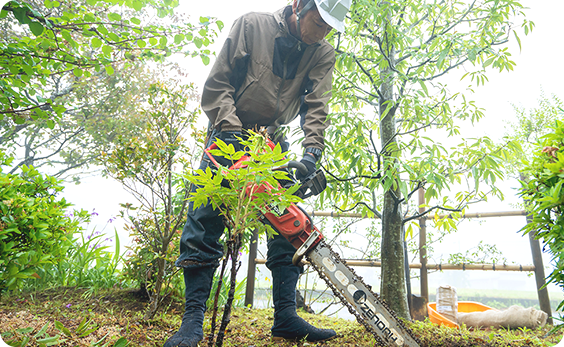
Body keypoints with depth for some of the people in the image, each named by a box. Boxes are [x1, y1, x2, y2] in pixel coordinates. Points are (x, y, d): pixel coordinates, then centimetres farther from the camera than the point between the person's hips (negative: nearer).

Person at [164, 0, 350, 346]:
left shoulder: (323, 54, -1)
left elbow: (316, 108, -10)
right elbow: (217, 84, -10)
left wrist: (311, 154, -26)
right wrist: (230, 130, -23)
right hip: (230, 134, -3)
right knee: (206, 217, -13)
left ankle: (286, 317, 1)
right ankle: (193, 319, -7)